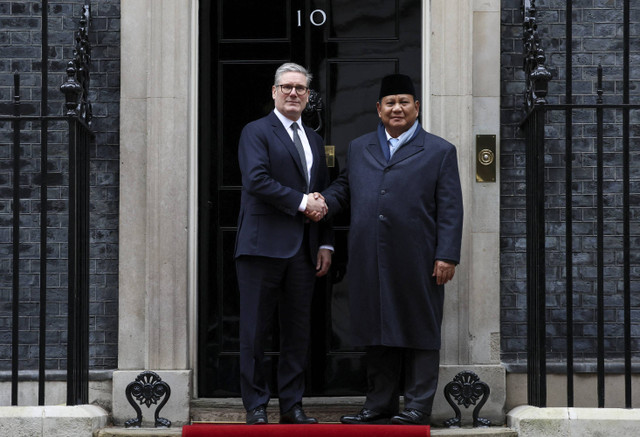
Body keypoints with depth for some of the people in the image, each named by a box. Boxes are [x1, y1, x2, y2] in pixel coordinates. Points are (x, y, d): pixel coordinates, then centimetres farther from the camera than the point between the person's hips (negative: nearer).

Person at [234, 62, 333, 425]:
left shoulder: (315, 140, 19)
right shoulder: (256, 132, 0)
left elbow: (323, 197, 20)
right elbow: (257, 180, -15)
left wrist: (326, 244, 11)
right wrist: (301, 202, -14)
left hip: (303, 250, 6)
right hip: (264, 245, -6)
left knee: (298, 330, 7)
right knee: (256, 330, -1)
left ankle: (293, 405, 14)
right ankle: (256, 405, 6)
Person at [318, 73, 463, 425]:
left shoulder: (439, 152, 7)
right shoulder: (358, 149, 18)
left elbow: (449, 210, 1)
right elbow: (343, 187, 24)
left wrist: (447, 256, -8)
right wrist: (325, 201, 0)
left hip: (417, 264, -3)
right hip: (369, 263, 3)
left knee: (419, 332, 0)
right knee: (377, 333, 7)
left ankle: (417, 407, 7)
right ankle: (379, 405, 15)